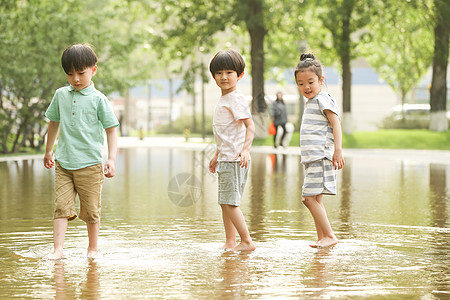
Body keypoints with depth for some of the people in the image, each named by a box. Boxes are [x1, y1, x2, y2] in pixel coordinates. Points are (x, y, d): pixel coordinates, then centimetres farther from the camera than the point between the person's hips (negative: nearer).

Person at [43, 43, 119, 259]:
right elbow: (54, 123, 21)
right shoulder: (61, 95, 7)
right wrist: (48, 151, 26)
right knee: (61, 207, -5)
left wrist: (111, 159, -8)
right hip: (63, 163, 3)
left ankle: (93, 248, 21)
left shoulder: (98, 99, -3)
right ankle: (57, 250, -7)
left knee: (91, 210, 6)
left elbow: (111, 130, 0)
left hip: (90, 164, -3)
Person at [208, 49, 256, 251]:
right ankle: (230, 242, 18)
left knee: (229, 202, -10)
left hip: (234, 160, -10)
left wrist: (245, 149, -34)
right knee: (225, 203, 12)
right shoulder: (223, 100, 16)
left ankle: (247, 241, -5)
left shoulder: (236, 99, -12)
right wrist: (217, 155, 30)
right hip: (225, 159, 10)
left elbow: (250, 126, -21)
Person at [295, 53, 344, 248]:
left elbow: (336, 124, -16)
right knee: (315, 199, 9)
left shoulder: (322, 99, -8)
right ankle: (322, 238, 14)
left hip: (321, 157, -10)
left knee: (309, 198, -14)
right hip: (312, 159, 10)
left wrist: (338, 150, -25)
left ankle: (329, 236, -12)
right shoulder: (311, 102, 21)